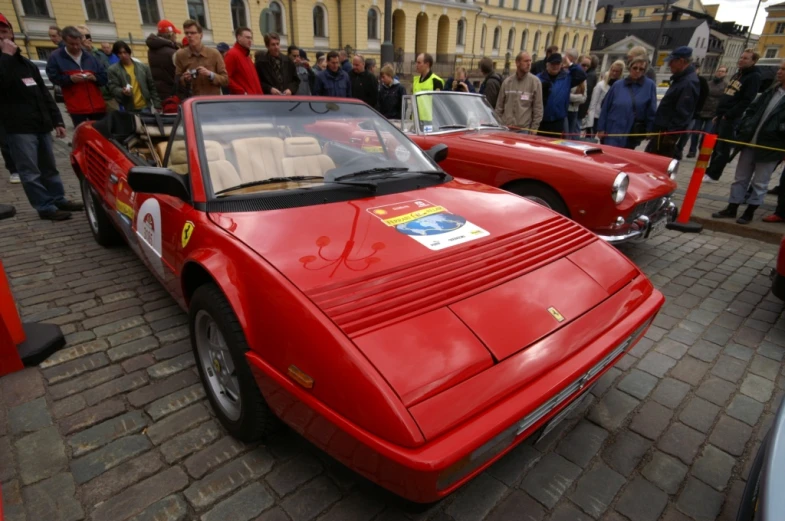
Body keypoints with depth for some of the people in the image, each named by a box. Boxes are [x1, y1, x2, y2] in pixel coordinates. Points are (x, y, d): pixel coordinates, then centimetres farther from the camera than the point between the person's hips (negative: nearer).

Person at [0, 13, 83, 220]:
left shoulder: (28, 64, 19)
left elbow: (45, 94, 19)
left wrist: (57, 120, 11)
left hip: (41, 124, 6)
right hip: (18, 128, -6)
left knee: (49, 168, 14)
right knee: (30, 172, -3)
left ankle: (58, 200, 23)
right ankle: (45, 207, 1)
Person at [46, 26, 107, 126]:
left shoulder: (90, 56, 13)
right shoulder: (56, 57, 4)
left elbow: (104, 78, 12)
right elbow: (53, 78, -1)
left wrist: (95, 78, -9)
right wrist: (70, 78, -16)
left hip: (97, 106, 3)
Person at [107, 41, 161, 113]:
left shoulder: (143, 67, 10)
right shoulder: (113, 70, 3)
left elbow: (152, 87, 10)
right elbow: (113, 88, -2)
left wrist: (157, 105, 4)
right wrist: (122, 92, -25)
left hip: (145, 107, 2)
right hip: (128, 109, -1)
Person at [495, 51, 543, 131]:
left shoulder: (535, 82, 0)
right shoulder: (507, 81, 8)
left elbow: (538, 108, -1)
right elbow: (499, 106, 12)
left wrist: (534, 129, -6)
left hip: (524, 129, -3)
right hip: (505, 128, 3)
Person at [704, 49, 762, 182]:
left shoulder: (754, 77, -8)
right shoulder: (737, 74, 19)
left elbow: (747, 101, -16)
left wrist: (729, 115, -18)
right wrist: (717, 114, 15)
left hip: (731, 118, -8)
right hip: (722, 115, 8)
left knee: (723, 148, -4)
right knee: (715, 146, 8)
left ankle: (712, 175, -1)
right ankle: (709, 172, 14)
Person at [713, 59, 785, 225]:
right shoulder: (771, 91, 10)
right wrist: (743, 130, 3)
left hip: (770, 147, -5)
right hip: (750, 142, 6)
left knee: (759, 183, 6)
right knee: (741, 178, 11)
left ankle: (749, 212, 16)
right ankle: (731, 209, 19)